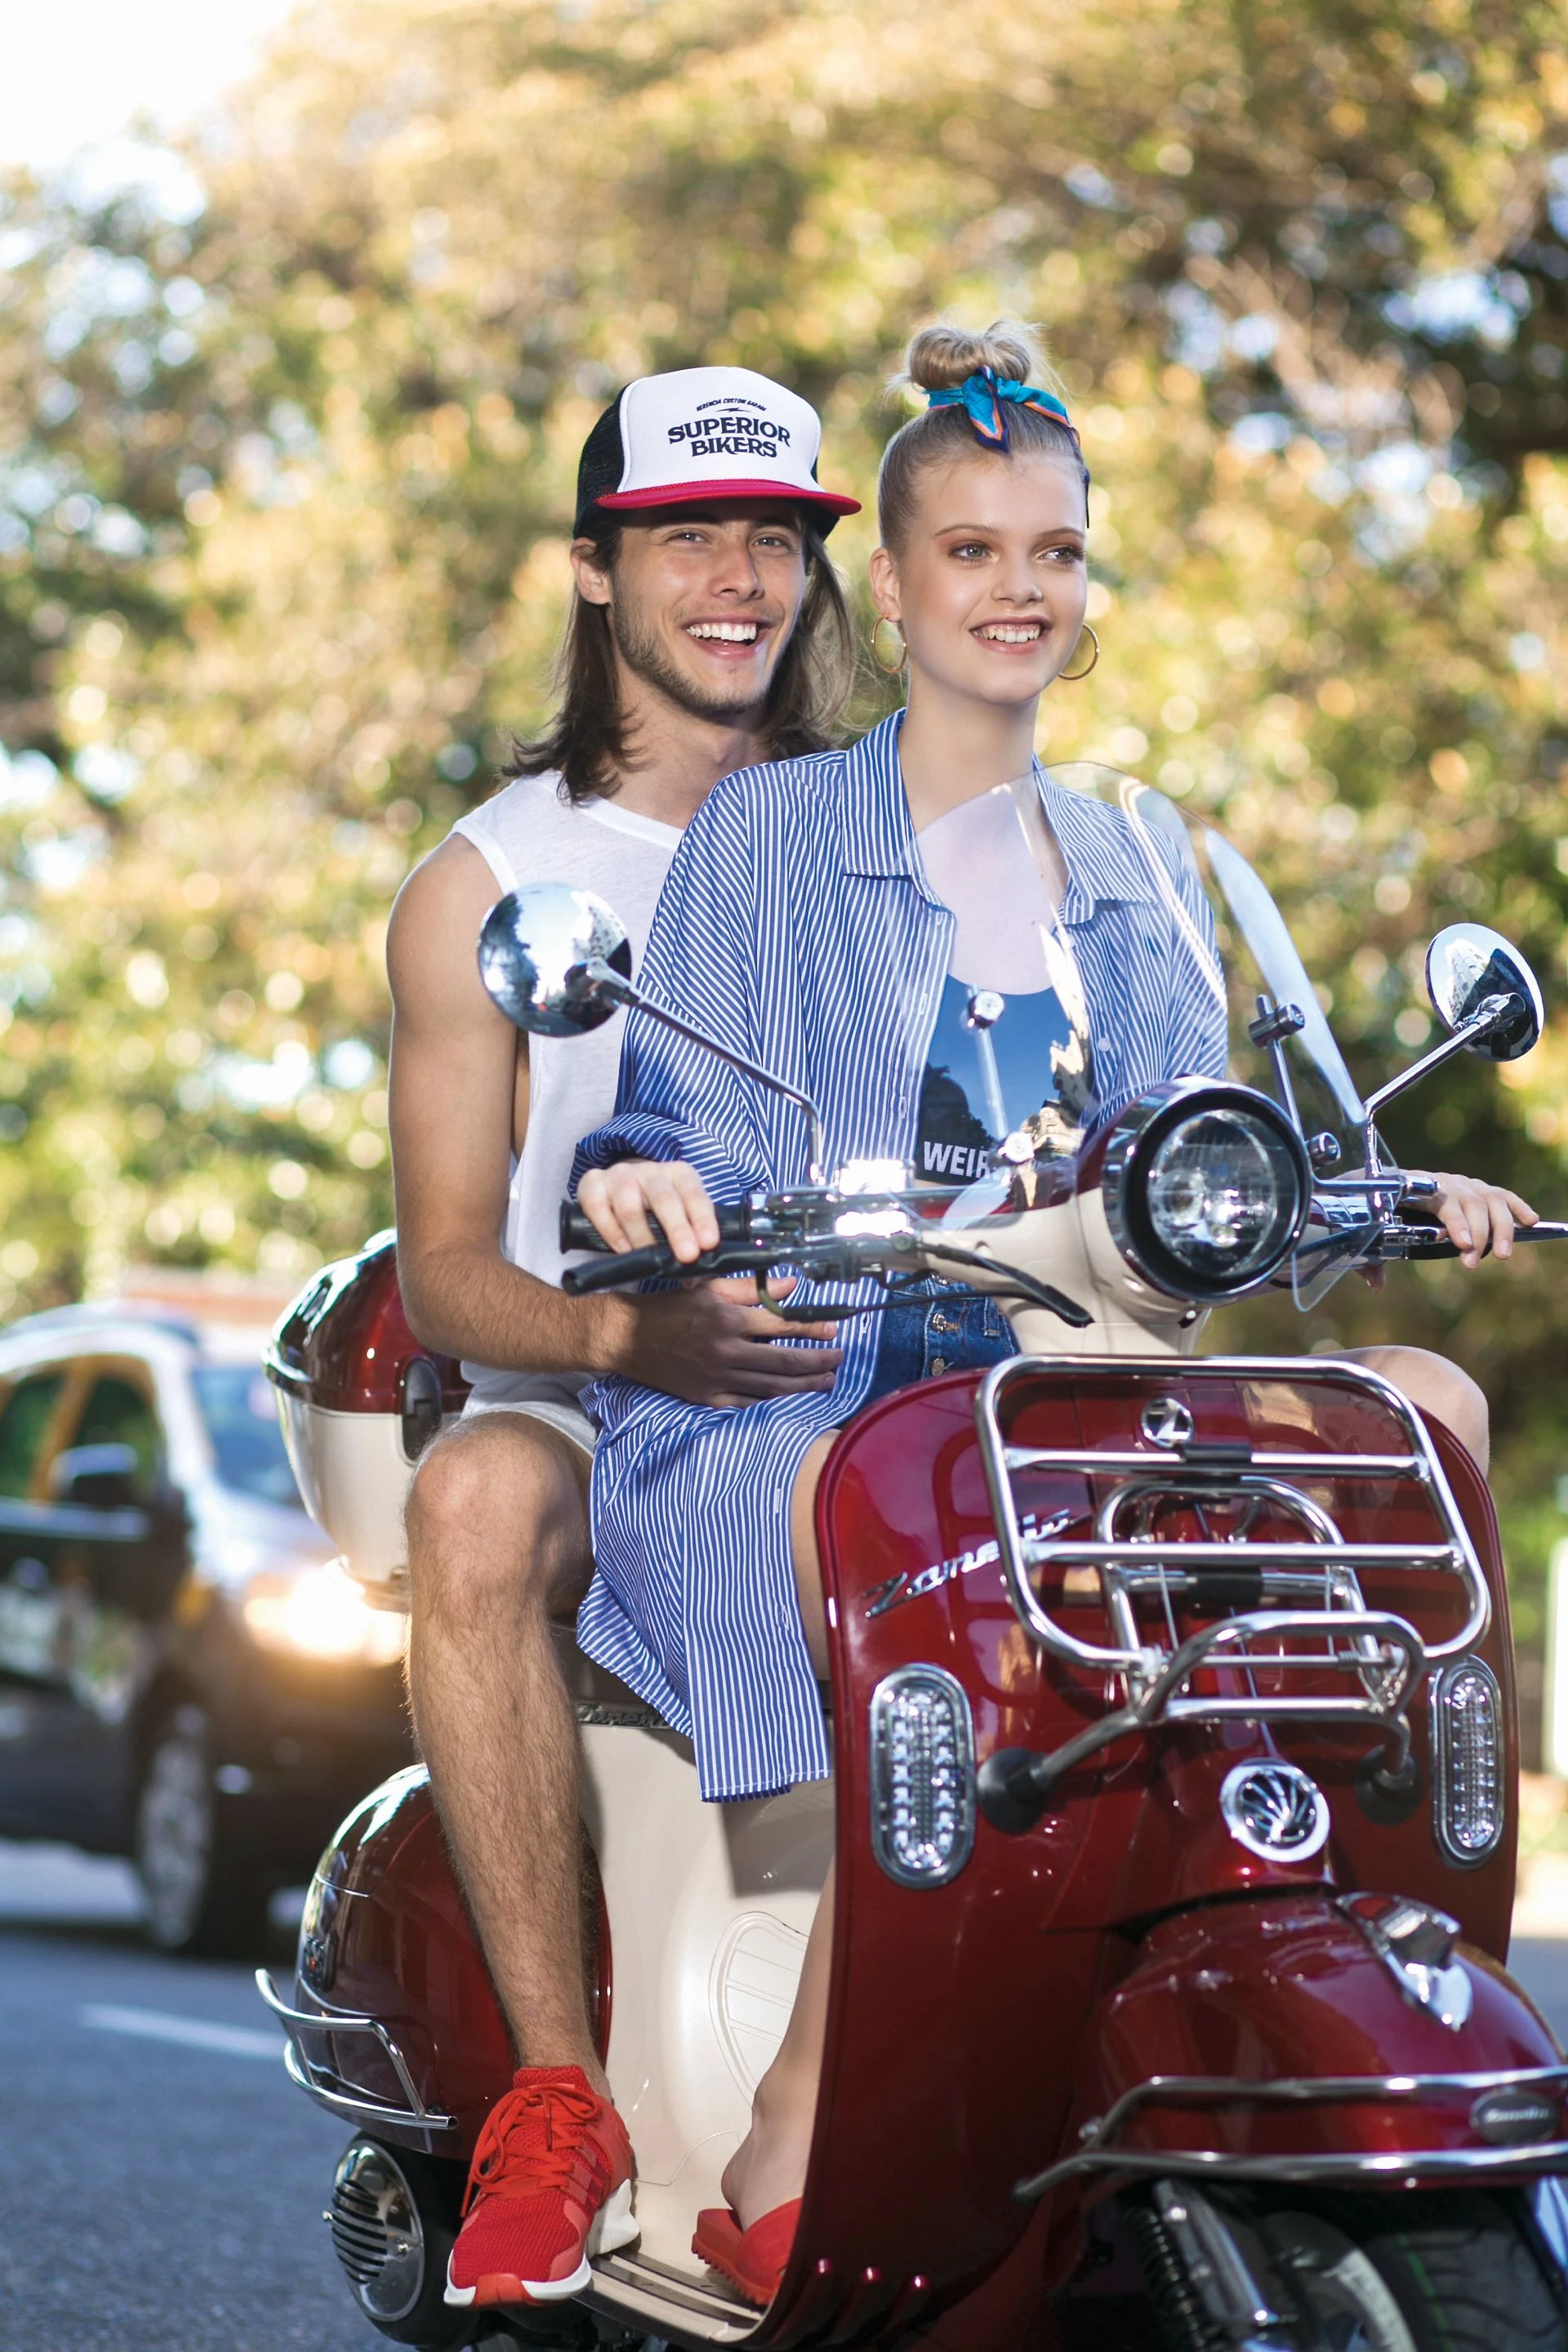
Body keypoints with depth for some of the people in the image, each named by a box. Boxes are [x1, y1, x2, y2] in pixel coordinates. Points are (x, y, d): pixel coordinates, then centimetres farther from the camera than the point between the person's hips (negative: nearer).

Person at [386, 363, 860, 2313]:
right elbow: (443, 1268, 0)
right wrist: (630, 1335, -22)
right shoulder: (486, 885, 7)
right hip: (607, 1410, -2)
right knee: (474, 1503, -38)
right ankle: (558, 2093, -30)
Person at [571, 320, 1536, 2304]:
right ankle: (782, 2173, -31)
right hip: (788, 1396, -4)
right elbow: (693, 1126, 0)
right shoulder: (765, 833, 8)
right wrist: (641, 1177, -24)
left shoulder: (1140, 873, 23)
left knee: (1427, 1406, -21)